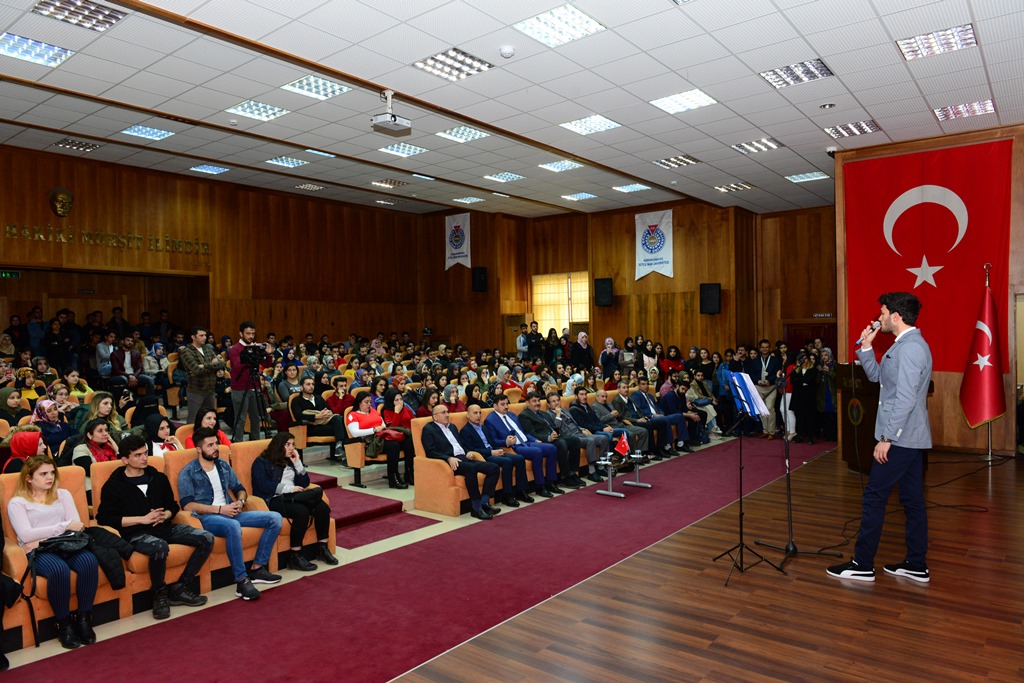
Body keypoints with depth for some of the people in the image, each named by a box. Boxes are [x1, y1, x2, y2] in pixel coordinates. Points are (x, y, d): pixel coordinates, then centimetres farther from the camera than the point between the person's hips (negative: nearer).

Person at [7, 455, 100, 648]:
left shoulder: (63, 494, 18)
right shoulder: (17, 502, 8)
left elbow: (76, 526, 6)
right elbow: (26, 535, -8)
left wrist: (42, 539, -8)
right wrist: (64, 526, -10)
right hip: (38, 552, -3)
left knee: (89, 561, -30)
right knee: (59, 569, -36)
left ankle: (83, 618, -17)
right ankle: (64, 623, -17)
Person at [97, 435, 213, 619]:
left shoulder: (158, 478, 16)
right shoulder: (113, 485, 1)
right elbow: (104, 518, -8)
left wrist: (165, 515, -2)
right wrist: (142, 519, -14)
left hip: (164, 527, 6)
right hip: (135, 533, -5)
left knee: (207, 538, -14)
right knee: (159, 547, -39)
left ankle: (179, 589, -6)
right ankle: (160, 594, -12)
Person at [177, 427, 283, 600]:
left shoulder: (223, 465, 17)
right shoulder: (187, 473, -1)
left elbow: (240, 489, 21)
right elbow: (187, 505, -12)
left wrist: (240, 502, -3)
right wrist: (220, 509, -17)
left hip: (230, 513, 7)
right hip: (206, 517, -7)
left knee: (275, 518, -9)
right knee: (233, 526, -41)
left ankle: (257, 568, -7)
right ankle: (242, 581, -32)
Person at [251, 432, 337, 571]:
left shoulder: (290, 461, 23)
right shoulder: (261, 462, 5)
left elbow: (305, 484, 15)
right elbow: (263, 486, -11)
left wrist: (297, 463, 5)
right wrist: (290, 488, -12)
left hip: (291, 497, 6)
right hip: (273, 501, -6)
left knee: (322, 507, -23)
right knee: (301, 511, -35)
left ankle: (322, 548, -16)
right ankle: (295, 556, -26)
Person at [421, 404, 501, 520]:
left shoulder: (452, 426, 27)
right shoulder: (429, 429, 4)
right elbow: (431, 452, -8)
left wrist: (467, 453, 6)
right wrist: (449, 458, -22)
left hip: (463, 458, 8)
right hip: (449, 462, -8)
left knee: (494, 468, -12)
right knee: (471, 468, -37)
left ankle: (484, 502, -16)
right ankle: (476, 507, -31)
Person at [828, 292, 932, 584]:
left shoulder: (910, 348, -19)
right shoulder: (905, 345, 14)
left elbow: (905, 399, -24)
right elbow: (876, 375, 21)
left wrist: (886, 438, -22)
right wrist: (865, 346, 8)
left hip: (900, 438, -10)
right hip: (909, 437, 10)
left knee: (874, 496, -4)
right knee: (912, 499, 14)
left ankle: (862, 565, 5)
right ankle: (916, 565, 22)